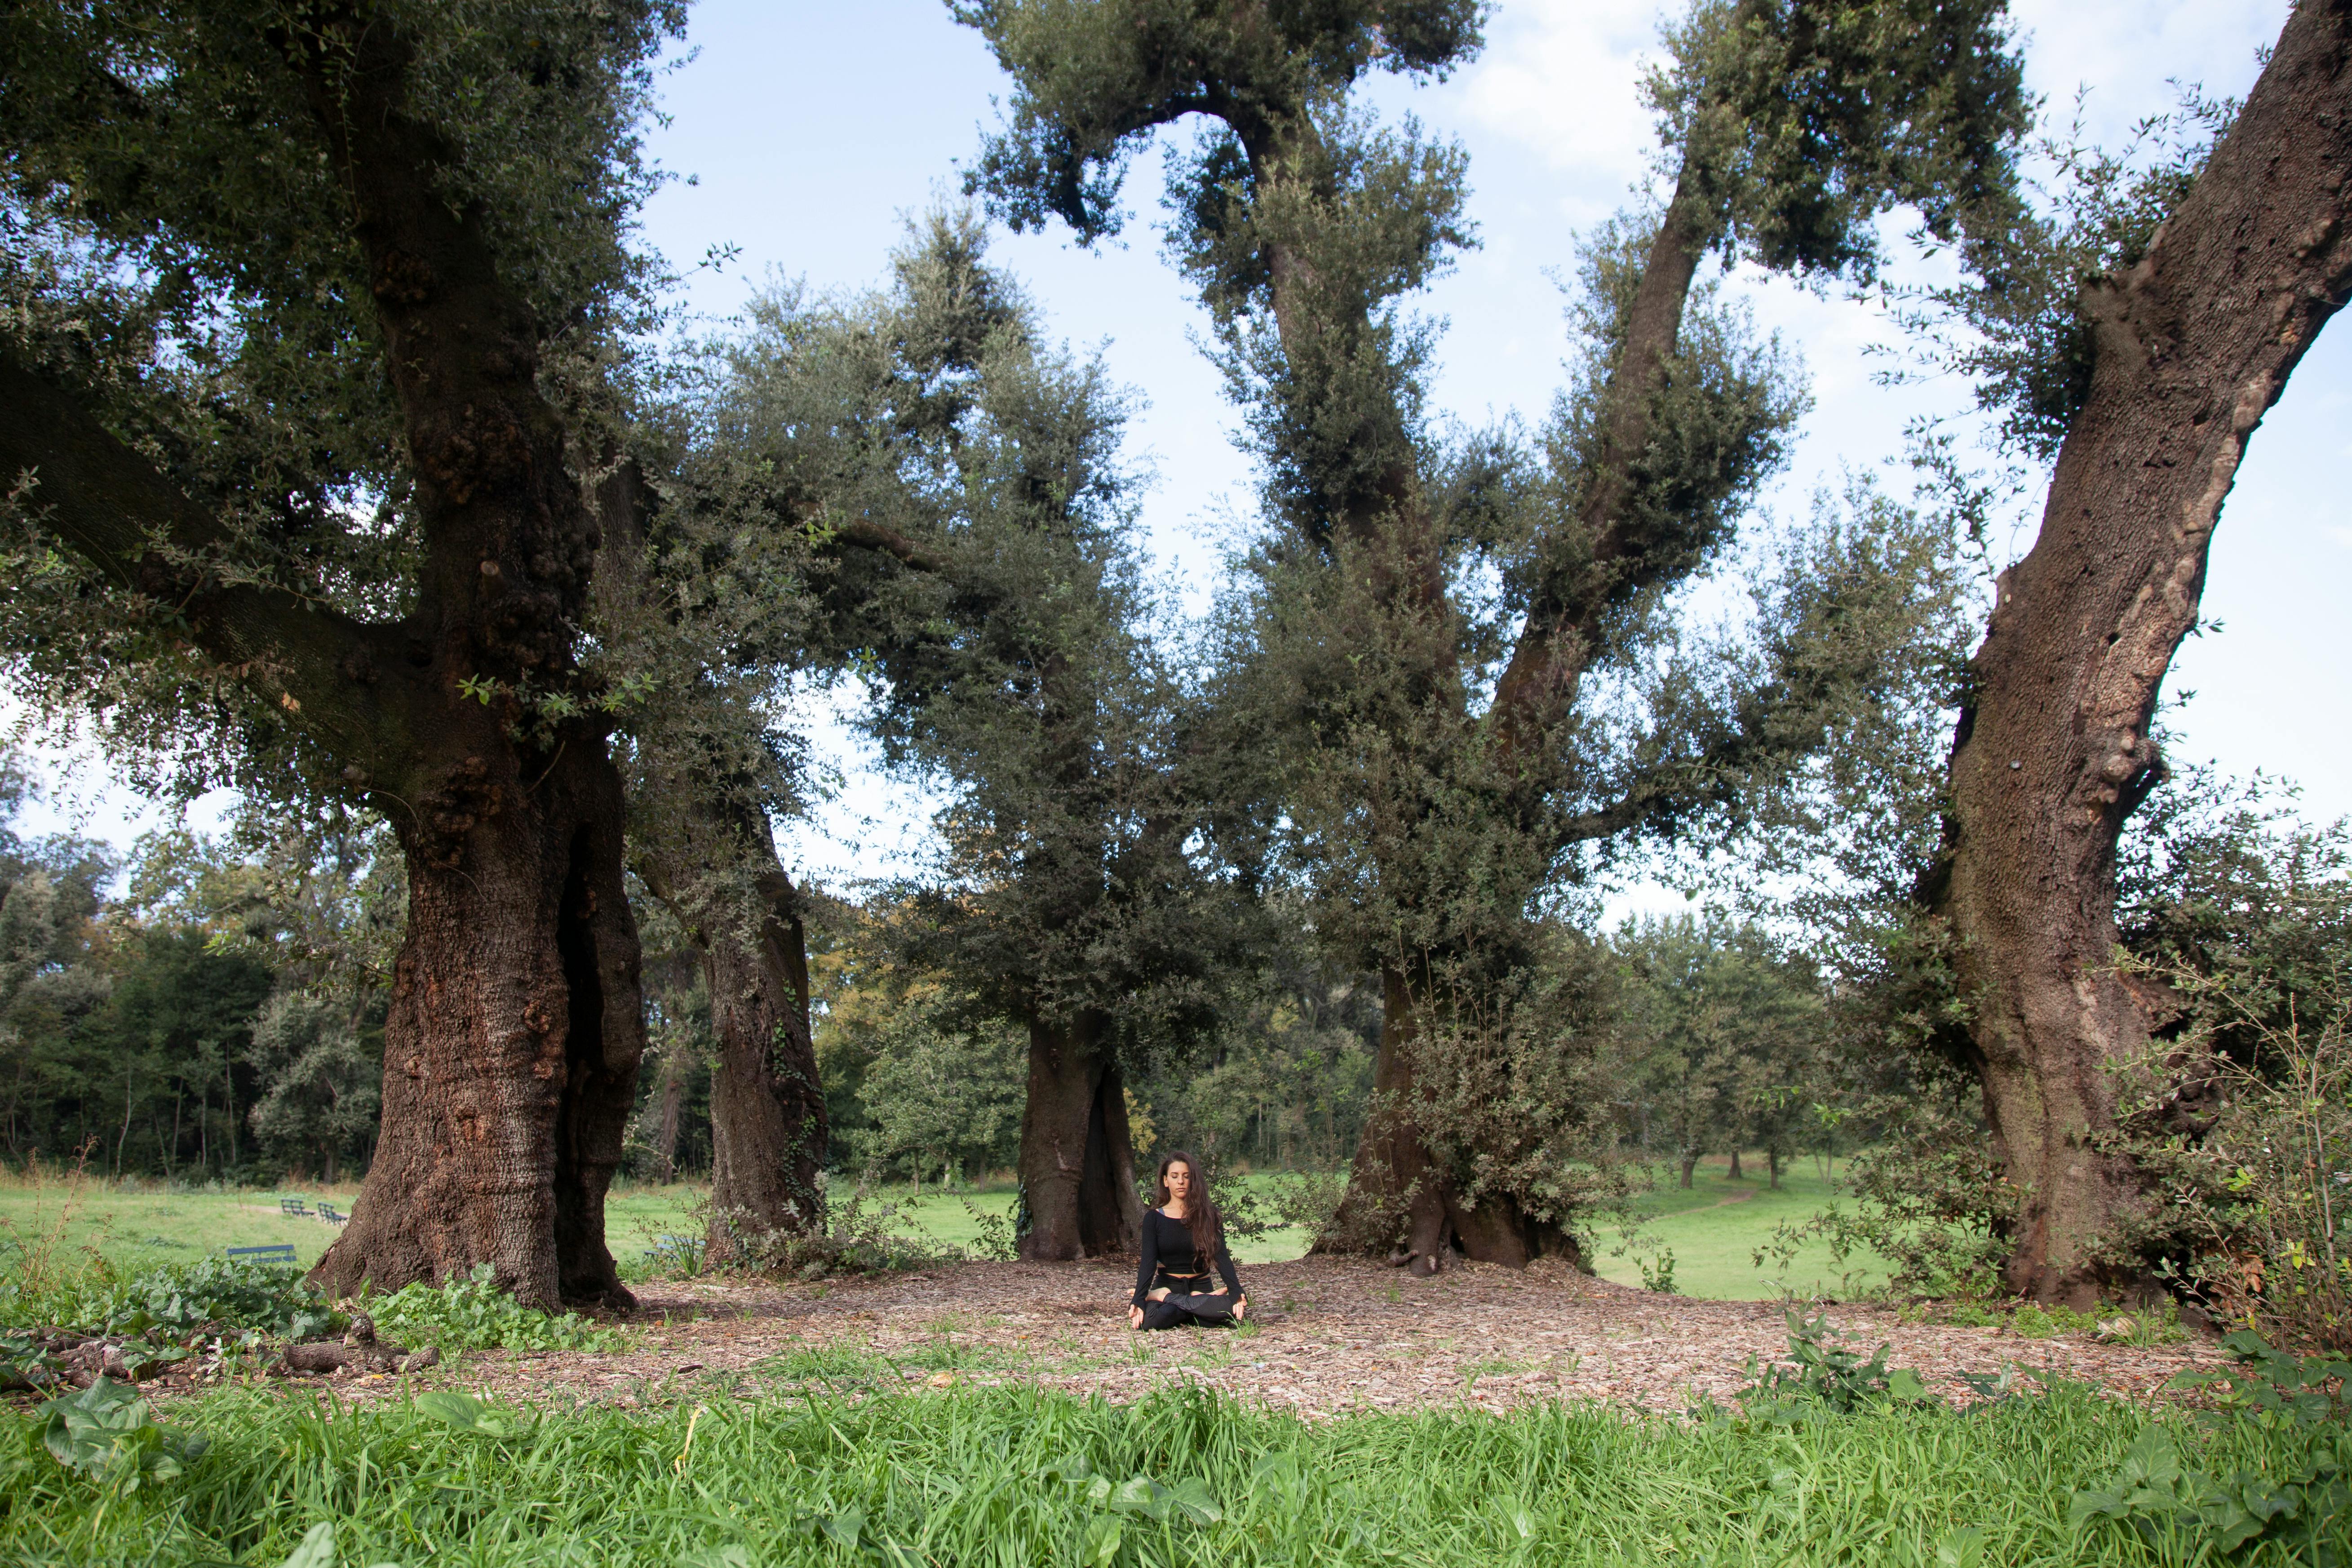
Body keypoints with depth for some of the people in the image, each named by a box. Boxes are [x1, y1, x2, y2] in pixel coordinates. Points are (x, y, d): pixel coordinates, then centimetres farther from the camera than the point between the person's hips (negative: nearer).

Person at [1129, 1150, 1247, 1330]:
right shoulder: (1154, 1219, 2)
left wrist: (1236, 1293, -26)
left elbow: (1222, 1257, -9)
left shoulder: (1207, 1216, 2)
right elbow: (1148, 1262, -9)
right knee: (1150, 1319, -38)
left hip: (1200, 1287, 2)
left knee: (1234, 1308, -33)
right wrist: (1138, 1300, -26)